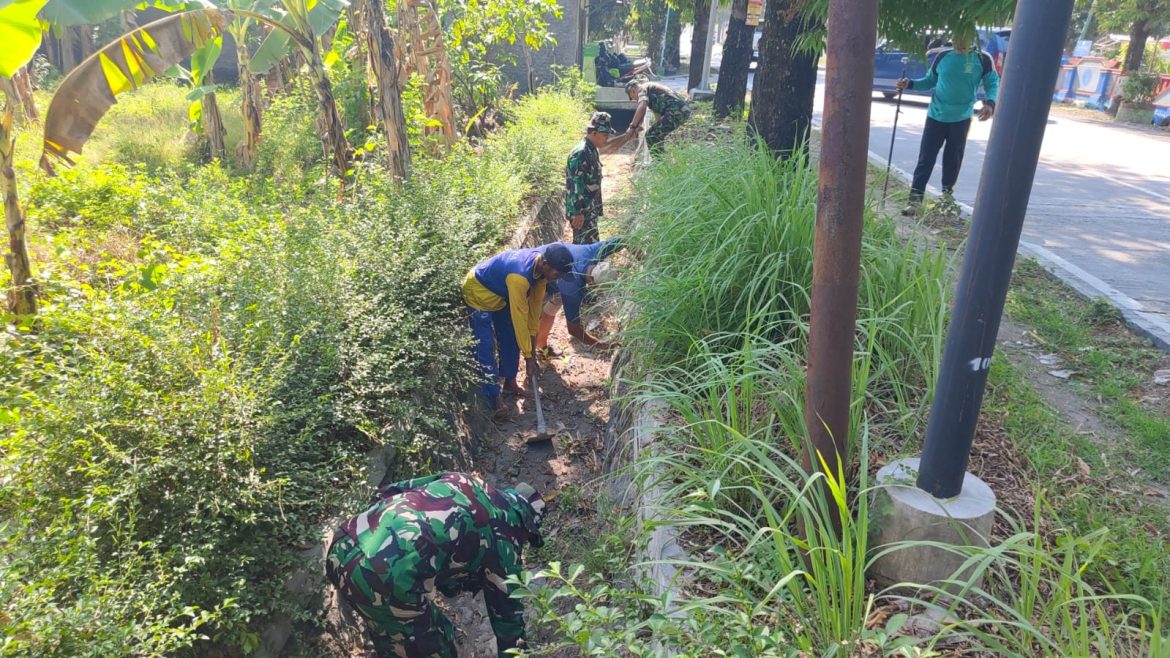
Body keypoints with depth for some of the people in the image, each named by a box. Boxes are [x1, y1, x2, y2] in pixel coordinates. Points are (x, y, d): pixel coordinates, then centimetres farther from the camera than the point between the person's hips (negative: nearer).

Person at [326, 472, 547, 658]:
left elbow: (389, 492, 26)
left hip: (342, 545, 7)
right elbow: (508, 613, 17)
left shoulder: (461, 480, 24)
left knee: (390, 634, 31)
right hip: (386, 578, -7)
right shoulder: (503, 541, 8)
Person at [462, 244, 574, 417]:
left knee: (510, 340, 12)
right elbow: (519, 317, -35)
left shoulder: (540, 265, -17)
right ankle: (492, 396, 1)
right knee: (486, 347, -8)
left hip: (500, 294, 8)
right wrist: (528, 356, -27)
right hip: (478, 292, -8)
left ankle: (510, 382, 27)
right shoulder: (519, 276, -42)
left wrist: (532, 335, 1)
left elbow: (536, 301, -4)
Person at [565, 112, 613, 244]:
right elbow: (575, 185, -22)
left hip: (590, 210, 10)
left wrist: (598, 207, 24)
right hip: (581, 212, -10)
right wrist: (578, 213, -23)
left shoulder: (593, 151, 11)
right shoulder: (580, 153, -20)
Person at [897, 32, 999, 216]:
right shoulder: (942, 57, 4)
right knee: (925, 159, -5)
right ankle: (915, 200, -7)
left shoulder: (982, 59, -2)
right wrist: (910, 84, -3)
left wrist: (990, 103, -20)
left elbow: (993, 84, 0)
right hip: (936, 116, 1)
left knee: (953, 159, 10)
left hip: (961, 119, -1)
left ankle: (947, 196, 27)